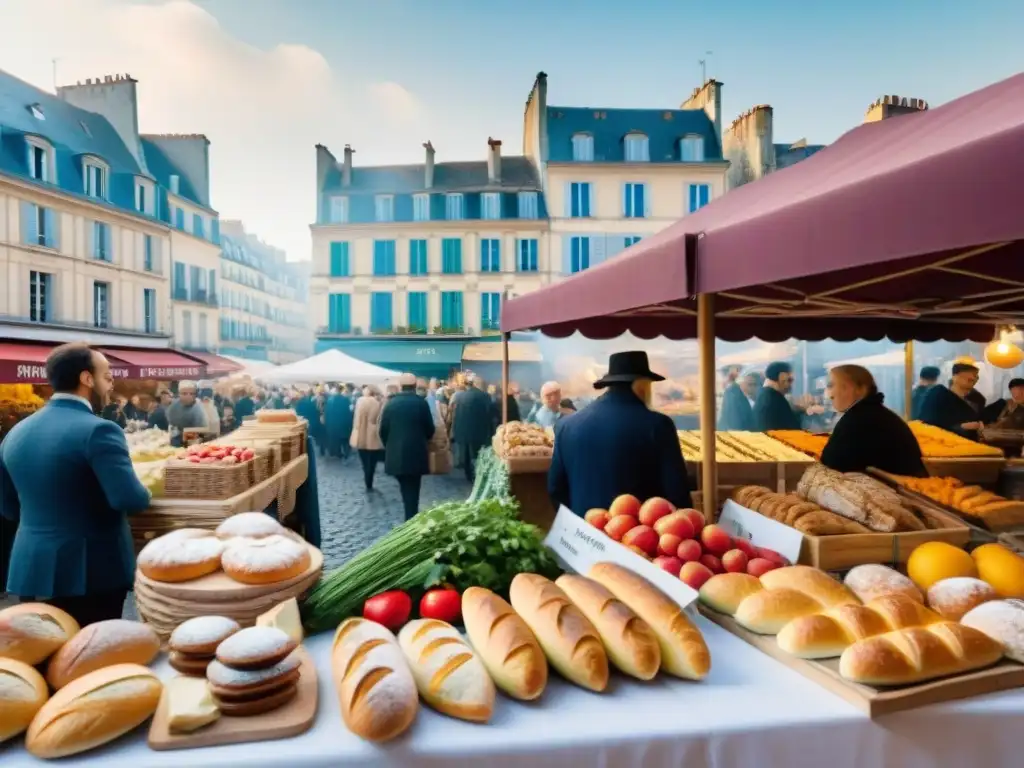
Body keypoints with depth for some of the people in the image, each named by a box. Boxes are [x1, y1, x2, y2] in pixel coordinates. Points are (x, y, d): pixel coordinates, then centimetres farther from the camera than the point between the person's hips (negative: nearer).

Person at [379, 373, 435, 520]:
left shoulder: (390, 403, 0)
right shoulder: (421, 403, -6)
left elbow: (383, 430, 2)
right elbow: (430, 429, -2)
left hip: (395, 454, 3)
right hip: (416, 454, -3)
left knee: (405, 489, 17)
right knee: (412, 490, 4)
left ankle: (409, 519, 26)